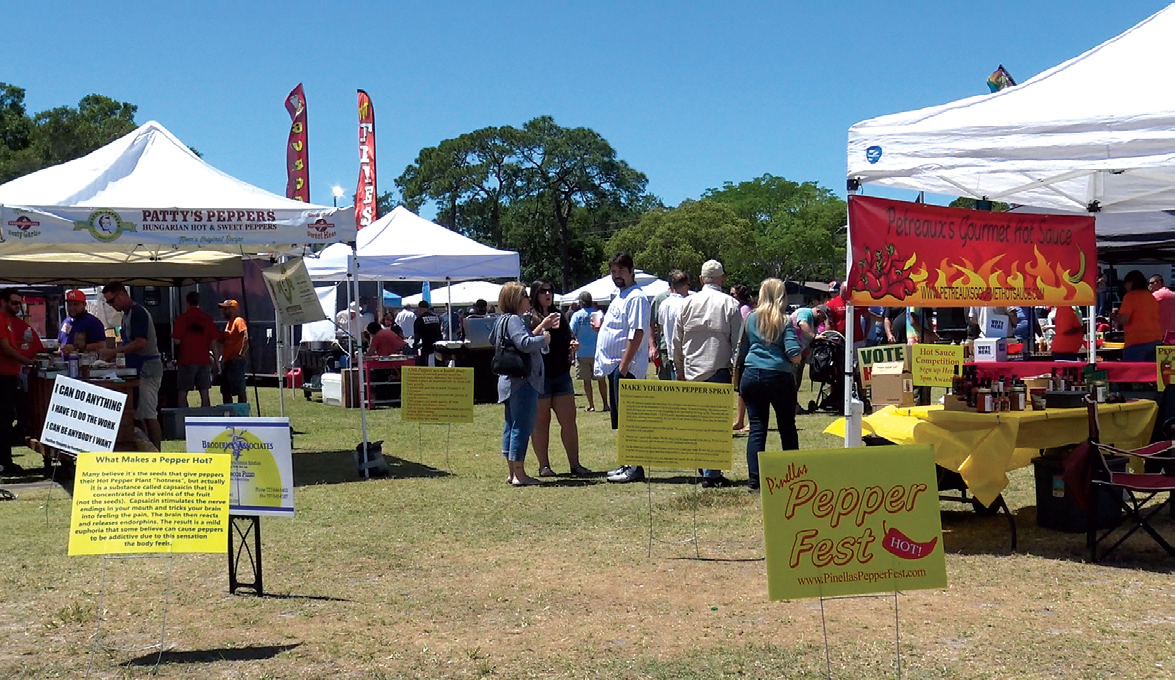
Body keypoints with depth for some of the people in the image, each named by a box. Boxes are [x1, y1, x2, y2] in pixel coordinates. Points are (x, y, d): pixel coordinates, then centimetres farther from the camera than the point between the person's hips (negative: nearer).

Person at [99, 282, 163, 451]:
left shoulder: (138, 312, -14)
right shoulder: (127, 314, 16)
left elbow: (140, 343, -23)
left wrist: (112, 351, -18)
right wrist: (112, 355, 9)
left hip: (147, 370, -10)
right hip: (137, 369, 10)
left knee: (148, 415, -8)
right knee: (138, 414, 10)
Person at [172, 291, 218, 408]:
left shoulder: (182, 318, -6)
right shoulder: (207, 318, 2)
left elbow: (177, 340, -9)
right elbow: (213, 340, 3)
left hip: (186, 359, -3)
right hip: (204, 359, 3)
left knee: (182, 393, 2)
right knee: (204, 392, 8)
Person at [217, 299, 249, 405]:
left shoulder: (239, 321, -9)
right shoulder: (228, 323, 20)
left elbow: (246, 337, -22)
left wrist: (242, 354, -23)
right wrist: (222, 356, 12)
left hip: (236, 361, -10)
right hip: (226, 361, 10)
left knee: (240, 390, -7)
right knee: (225, 392, 11)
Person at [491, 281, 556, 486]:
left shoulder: (505, 320, 19)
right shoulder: (513, 320, -14)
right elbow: (525, 343, -26)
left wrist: (541, 328, 23)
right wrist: (544, 338, -11)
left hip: (511, 382, 11)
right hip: (522, 382, -11)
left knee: (511, 426, 12)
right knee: (522, 426, -8)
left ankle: (511, 472, 18)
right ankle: (519, 474, -6)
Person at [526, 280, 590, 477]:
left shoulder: (559, 316, 16)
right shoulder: (528, 318, -4)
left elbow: (567, 341, 26)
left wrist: (573, 347, 4)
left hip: (561, 374, 6)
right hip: (539, 376, -6)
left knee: (569, 420, 3)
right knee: (541, 422, 2)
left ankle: (575, 464, 6)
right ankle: (544, 466, 9)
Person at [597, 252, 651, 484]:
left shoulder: (636, 297, -12)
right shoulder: (620, 297, 19)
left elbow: (637, 332, -21)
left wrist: (624, 365, -25)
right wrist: (601, 325, 10)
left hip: (626, 367, -10)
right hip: (614, 367, 10)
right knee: (620, 419, 13)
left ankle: (635, 468, -5)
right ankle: (627, 465, 20)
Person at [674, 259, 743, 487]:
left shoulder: (688, 303, 6)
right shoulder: (730, 304, -2)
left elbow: (677, 340, 11)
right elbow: (738, 342, -3)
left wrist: (680, 370, 20)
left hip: (692, 371, 4)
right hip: (719, 370, -3)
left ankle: (708, 470, 16)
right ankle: (711, 473, -4)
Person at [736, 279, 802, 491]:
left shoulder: (751, 319, 6)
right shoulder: (785, 321, -3)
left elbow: (742, 352, 11)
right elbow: (794, 354, -12)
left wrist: (738, 380, 22)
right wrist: (794, 361, 11)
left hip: (751, 377, 2)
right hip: (779, 378, -2)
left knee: (756, 428, 2)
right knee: (787, 428, 12)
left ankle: (754, 479, -4)